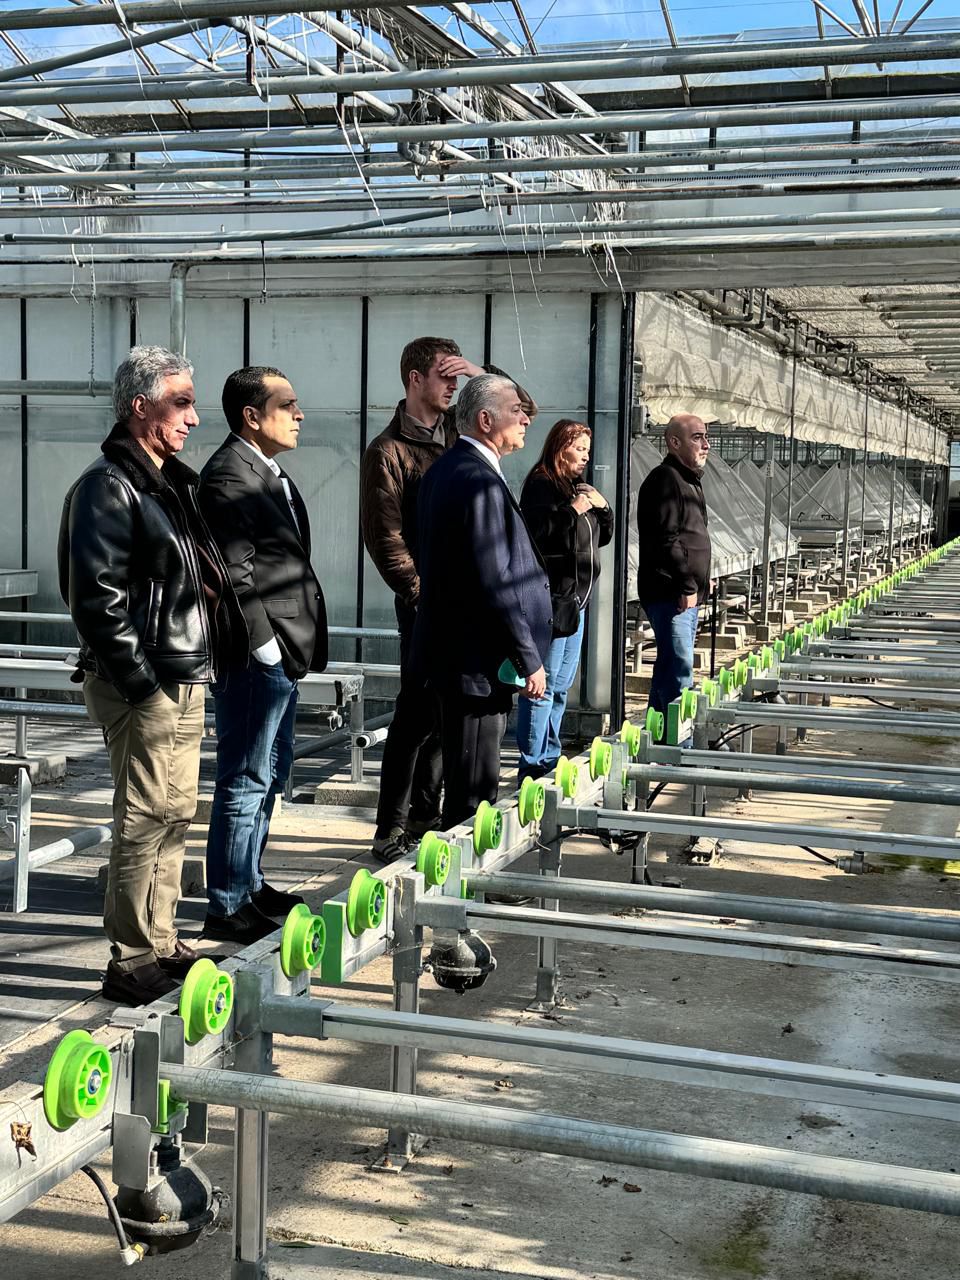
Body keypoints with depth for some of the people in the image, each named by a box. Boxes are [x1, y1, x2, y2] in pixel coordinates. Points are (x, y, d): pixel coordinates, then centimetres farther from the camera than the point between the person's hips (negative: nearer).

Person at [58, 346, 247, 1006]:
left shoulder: (170, 482, 17)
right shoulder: (108, 487, -13)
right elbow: (97, 597, -19)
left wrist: (198, 667, 17)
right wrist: (141, 681, -20)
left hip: (184, 679, 10)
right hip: (144, 685, -10)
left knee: (173, 815, 16)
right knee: (147, 819, -5)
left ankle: (161, 944, 27)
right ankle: (133, 962, 4)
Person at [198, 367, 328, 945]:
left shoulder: (272, 475, 16)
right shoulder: (228, 476, -15)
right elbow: (235, 573, -21)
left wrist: (299, 644, 14)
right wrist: (265, 646, -19)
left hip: (282, 656, 11)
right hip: (254, 657, -11)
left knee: (271, 772, 19)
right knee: (246, 779, -3)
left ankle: (249, 882, 32)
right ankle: (228, 906, 6)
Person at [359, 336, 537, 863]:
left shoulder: (457, 428, 12)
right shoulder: (388, 450, -7)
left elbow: (524, 409, 20)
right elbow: (384, 538, -10)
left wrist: (483, 374, 4)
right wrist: (422, 594, -12)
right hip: (427, 601, -6)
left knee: (447, 711, 11)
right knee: (418, 713, -5)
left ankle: (426, 814, 22)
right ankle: (392, 828, 4)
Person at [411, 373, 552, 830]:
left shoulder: (444, 470, 12)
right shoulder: (480, 481, -20)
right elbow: (495, 583, -23)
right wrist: (530, 660, -16)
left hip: (451, 651, 11)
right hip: (477, 660, -11)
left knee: (465, 783, 20)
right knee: (474, 792, -1)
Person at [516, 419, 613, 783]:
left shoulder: (577, 487, 17)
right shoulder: (540, 485, -10)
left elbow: (603, 536, 22)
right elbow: (536, 533, -22)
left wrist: (602, 507, 5)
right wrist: (572, 511, -20)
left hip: (575, 601, 10)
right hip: (551, 599, -10)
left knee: (560, 686, 14)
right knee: (542, 687, -8)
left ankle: (549, 759, 23)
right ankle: (532, 767, -5)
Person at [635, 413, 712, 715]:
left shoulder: (689, 480, 20)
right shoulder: (665, 480, -13)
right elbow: (666, 540, -21)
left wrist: (698, 582, 21)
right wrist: (687, 585, -21)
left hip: (687, 595, 11)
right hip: (670, 594, -11)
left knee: (670, 665, 14)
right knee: (679, 667, -13)